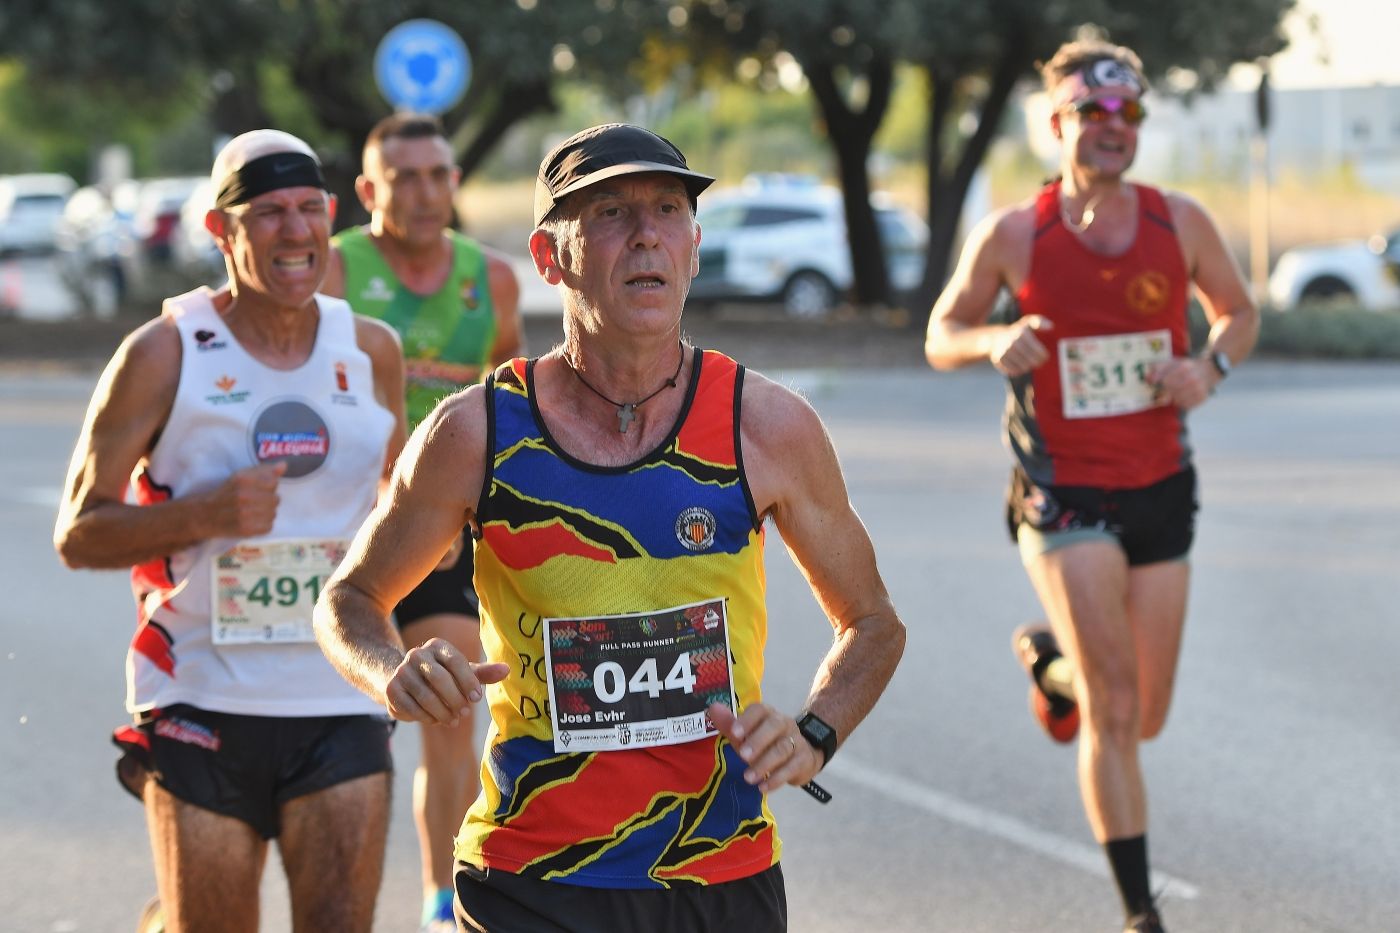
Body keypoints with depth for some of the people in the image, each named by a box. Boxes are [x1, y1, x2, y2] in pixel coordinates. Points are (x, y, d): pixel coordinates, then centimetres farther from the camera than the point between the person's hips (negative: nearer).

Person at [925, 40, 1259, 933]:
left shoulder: (1180, 222, -2)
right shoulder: (1013, 235, -8)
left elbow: (1240, 311, 14)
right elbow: (942, 337, 4)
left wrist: (1210, 366, -8)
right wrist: (995, 341, -19)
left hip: (1161, 490, 4)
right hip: (1065, 495, -4)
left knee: (1143, 721, 11)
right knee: (1114, 705, -16)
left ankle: (1048, 660, 45)